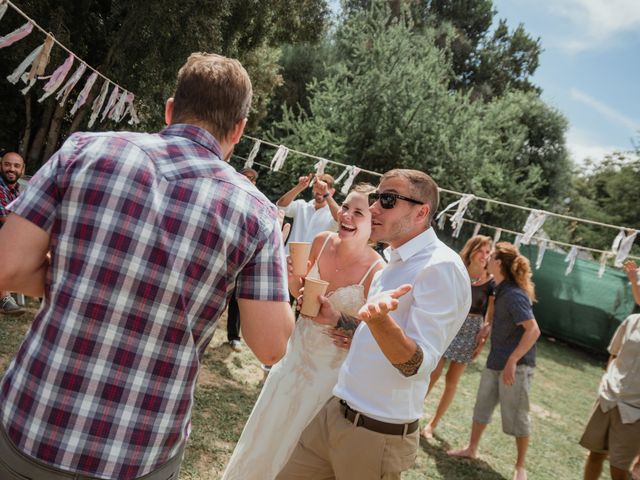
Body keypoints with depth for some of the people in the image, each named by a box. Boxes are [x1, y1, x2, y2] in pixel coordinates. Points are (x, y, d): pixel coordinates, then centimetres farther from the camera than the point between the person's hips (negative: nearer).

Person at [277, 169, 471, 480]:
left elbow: (418, 364, -25)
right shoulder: (396, 263, 9)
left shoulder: (441, 268, -19)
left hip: (377, 435, -8)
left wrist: (380, 319, -42)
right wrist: (337, 320, 5)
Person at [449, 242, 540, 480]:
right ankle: (471, 448, 33)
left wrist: (512, 361, -27)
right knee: (483, 405, 17)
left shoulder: (514, 294, -23)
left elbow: (533, 330, -26)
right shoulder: (501, 289, 4)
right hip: (495, 361, 9)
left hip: (517, 364, -9)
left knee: (516, 415, 5)